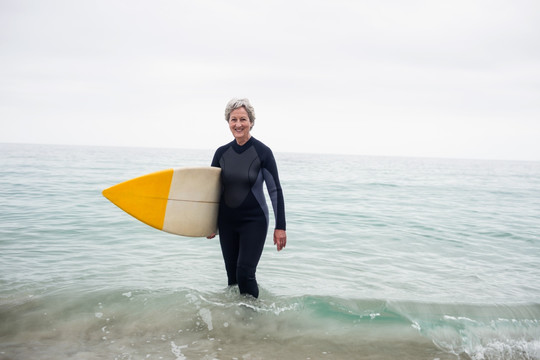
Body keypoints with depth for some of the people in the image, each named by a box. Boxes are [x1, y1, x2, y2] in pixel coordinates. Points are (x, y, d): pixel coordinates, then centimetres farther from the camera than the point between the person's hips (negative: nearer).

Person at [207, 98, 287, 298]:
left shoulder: (263, 152, -9)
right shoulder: (222, 153, 2)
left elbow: (275, 190, -8)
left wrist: (280, 227, -11)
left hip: (254, 221, -4)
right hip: (226, 221, 4)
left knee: (245, 273, -11)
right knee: (232, 275, 10)